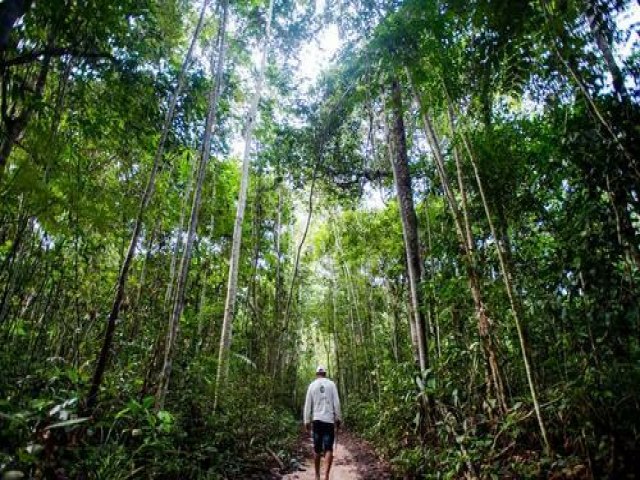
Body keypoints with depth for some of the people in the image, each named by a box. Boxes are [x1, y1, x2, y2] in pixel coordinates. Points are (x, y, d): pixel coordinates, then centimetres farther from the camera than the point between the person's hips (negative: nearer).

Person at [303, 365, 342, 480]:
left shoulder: (312, 385, 4)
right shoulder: (331, 384, 2)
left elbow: (308, 405, 3)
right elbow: (336, 403, -1)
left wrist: (307, 421, 8)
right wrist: (338, 418, 7)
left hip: (317, 420, 1)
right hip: (329, 420, -1)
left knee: (317, 449, 11)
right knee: (328, 448, 1)